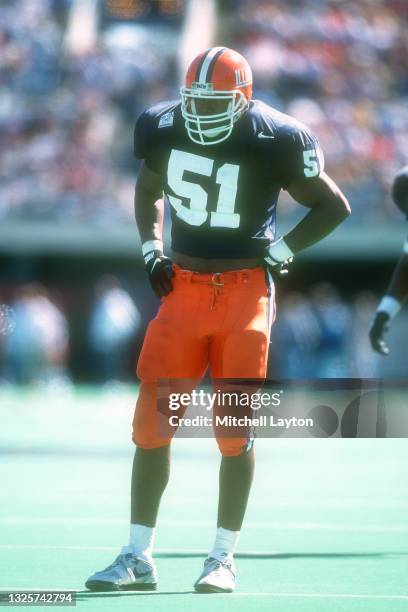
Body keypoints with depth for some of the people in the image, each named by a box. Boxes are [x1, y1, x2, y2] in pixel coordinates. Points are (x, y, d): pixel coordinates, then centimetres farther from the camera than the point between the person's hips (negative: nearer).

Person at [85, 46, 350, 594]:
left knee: (235, 428, -3)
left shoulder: (273, 141, -13)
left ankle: (223, 559, 8)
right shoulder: (164, 128, -1)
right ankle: (138, 558, 8)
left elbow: (334, 207, -2)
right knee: (152, 423, 0)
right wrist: (152, 251, 7)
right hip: (183, 287, 4)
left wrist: (277, 254, -7)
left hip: (244, 291, -4)